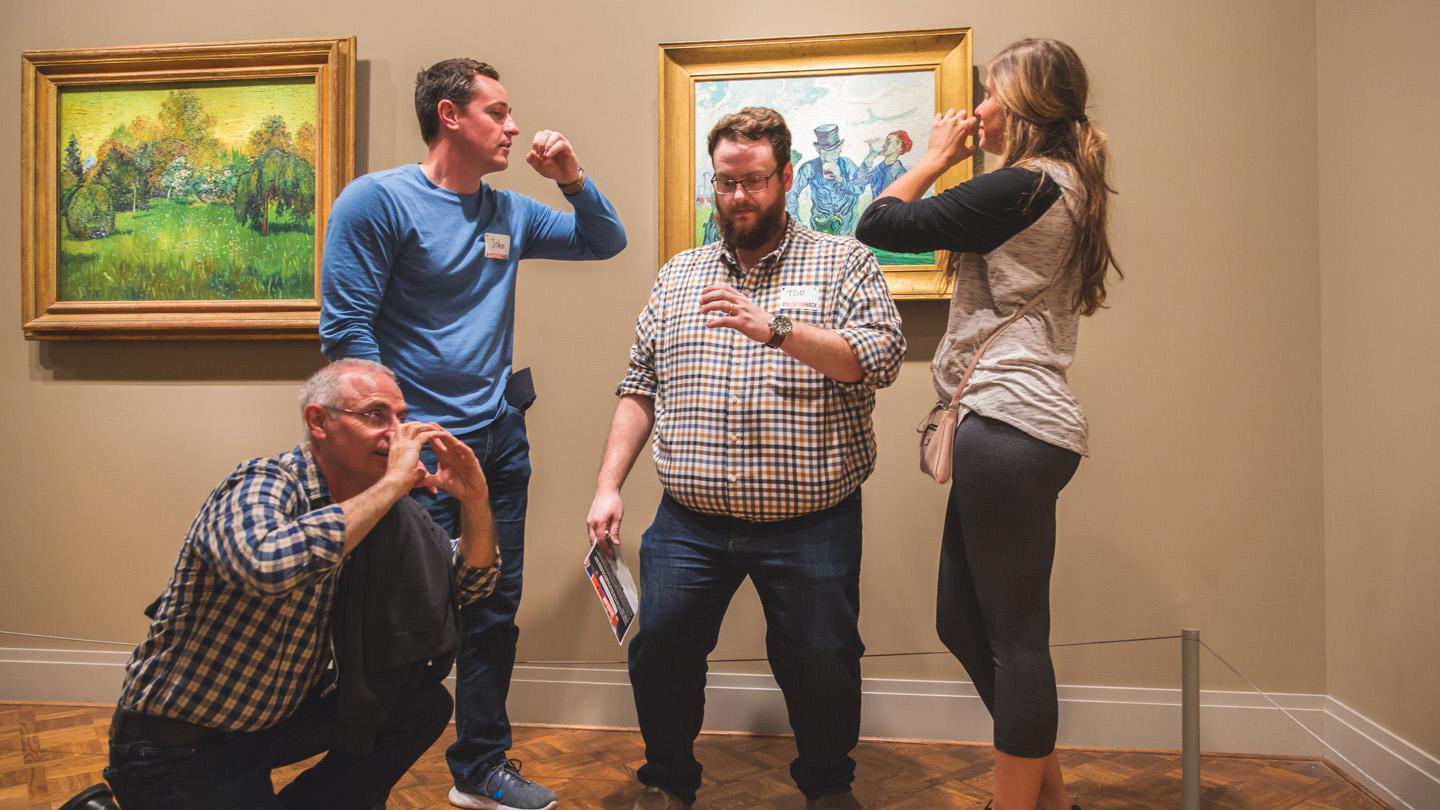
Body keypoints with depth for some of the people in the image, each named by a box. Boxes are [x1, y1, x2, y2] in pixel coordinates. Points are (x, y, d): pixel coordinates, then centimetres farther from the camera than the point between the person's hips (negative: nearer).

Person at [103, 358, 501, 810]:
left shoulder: (375, 508, -1)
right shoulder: (263, 484, -22)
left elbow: (471, 582, 4)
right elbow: (268, 564, -46)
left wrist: (474, 497, -15)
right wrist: (393, 483, -36)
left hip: (278, 718, 7)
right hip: (173, 751, -7)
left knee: (425, 704, -2)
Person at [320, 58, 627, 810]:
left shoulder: (508, 211, 9)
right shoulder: (378, 199, -11)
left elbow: (606, 242, 19)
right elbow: (345, 329, -14)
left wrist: (571, 178, 2)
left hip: (500, 440, 7)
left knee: (494, 614, 14)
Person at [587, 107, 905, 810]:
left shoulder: (843, 263, 3)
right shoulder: (677, 276, 13)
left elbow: (881, 358, -12)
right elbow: (639, 390, 11)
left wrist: (776, 327, -24)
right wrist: (609, 485, 2)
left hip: (811, 523, -2)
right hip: (689, 522, 3)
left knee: (822, 665, 4)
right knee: (658, 651, 3)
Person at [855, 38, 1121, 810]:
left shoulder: (1023, 186, -12)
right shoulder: (1063, 188, 19)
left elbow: (878, 226, -11)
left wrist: (934, 159, 1)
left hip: (1009, 426, -11)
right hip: (1015, 426, 11)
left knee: (1013, 637, 0)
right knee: (963, 623, 17)